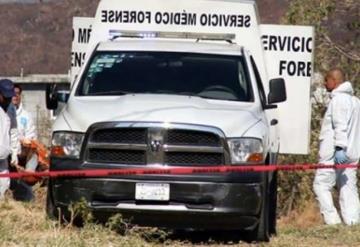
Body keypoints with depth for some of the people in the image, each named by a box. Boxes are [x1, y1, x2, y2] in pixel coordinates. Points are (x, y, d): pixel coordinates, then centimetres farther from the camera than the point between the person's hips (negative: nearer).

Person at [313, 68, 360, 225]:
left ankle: (332, 221, -12)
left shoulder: (338, 99, -10)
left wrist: (340, 148, -25)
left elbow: (341, 126, -20)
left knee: (321, 184, -4)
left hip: (335, 154, -9)